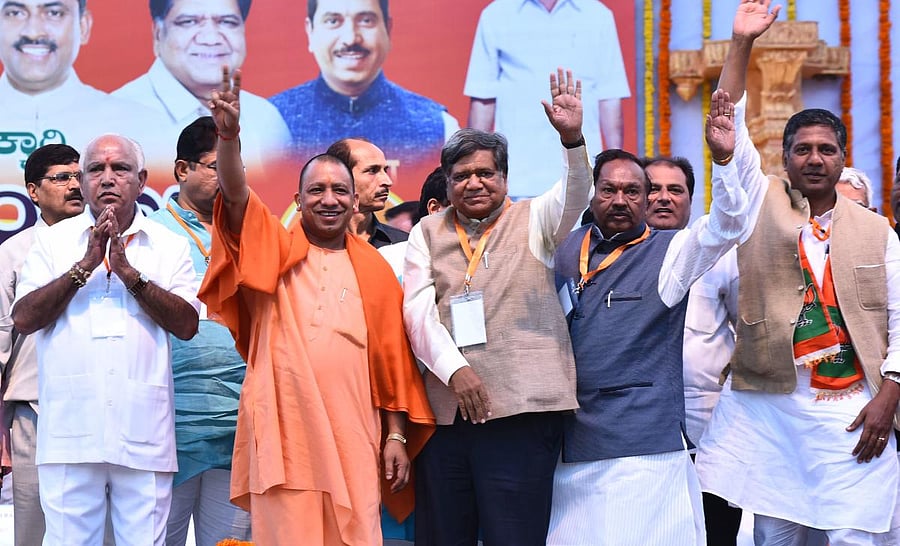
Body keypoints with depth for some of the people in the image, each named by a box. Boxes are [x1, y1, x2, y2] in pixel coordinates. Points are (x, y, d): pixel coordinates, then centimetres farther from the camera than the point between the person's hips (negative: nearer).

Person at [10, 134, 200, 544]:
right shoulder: (52, 240, 11)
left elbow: (187, 324, -2)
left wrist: (128, 271, -9)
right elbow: (24, 319, 0)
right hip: (70, 430, 0)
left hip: (143, 433, 0)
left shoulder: (169, 246, 10)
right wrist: (85, 265, -7)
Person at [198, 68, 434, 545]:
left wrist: (397, 435, 6)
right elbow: (235, 195, -10)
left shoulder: (374, 269, 11)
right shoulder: (274, 251, 7)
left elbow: (393, 357, 10)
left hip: (353, 438, 2)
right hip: (283, 435, -2)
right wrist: (228, 133, -26)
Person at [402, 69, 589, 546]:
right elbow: (418, 310, 3)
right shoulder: (427, 233, 14)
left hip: (520, 411, -2)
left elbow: (575, 194, -11)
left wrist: (572, 138, -30)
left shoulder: (532, 220, 10)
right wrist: (456, 369, -12)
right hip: (445, 411, 3)